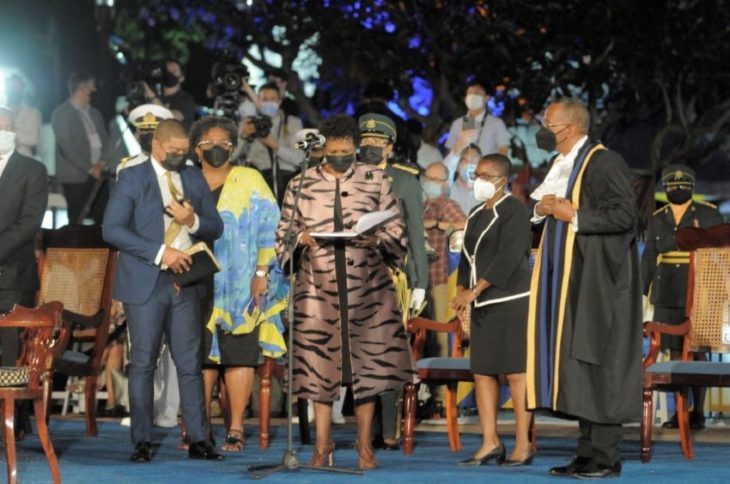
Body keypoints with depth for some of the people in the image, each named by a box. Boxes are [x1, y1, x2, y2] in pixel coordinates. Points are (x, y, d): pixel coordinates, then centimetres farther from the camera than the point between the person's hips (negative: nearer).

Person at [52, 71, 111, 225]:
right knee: (77, 222, -5)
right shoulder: (61, 113, -4)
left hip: (98, 172, 6)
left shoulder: (94, 113, 18)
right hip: (76, 175, -6)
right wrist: (89, 167, -12)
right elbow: (67, 146, -12)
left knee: (102, 219, -3)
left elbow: (104, 139, 18)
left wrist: (102, 162, 0)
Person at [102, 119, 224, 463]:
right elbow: (112, 229, -11)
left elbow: (215, 228, 13)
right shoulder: (132, 178, -1)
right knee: (143, 363, -1)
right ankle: (142, 442, 4)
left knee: (190, 363, 2)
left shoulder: (194, 179, 13)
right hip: (145, 283, -4)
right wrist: (160, 253, -18)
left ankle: (198, 440, 5)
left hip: (185, 282, 4)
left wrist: (192, 221, -10)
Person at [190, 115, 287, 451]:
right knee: (201, 355, 1)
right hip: (198, 283, 3)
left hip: (239, 284, -3)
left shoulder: (249, 181, 4)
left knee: (238, 354, -4)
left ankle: (236, 430, -2)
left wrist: (262, 272, -8)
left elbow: (268, 228, 0)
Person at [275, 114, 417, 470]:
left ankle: (365, 444, 10)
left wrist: (378, 239, -14)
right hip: (318, 284, 0)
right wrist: (301, 238, -10)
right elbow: (283, 233, 10)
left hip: (366, 284, 0)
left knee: (366, 361, 1)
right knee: (318, 362, 2)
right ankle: (323, 443, 12)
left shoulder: (375, 180, 7)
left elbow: (396, 228, 6)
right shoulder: (300, 184, 8)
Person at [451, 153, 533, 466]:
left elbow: (508, 257, -16)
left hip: (511, 301, -8)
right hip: (482, 304, 8)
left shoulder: (514, 211, -7)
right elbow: (467, 256, 19)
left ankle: (523, 445, -2)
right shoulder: (476, 214, 17)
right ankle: (490, 443, 9)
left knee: (515, 372, -6)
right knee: (482, 371, 5)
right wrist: (461, 291, 2)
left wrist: (474, 291, -17)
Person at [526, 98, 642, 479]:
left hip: (596, 278, -9)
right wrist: (542, 210, 2)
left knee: (597, 364, -7)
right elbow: (547, 215, 24)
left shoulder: (604, 162, -11)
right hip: (568, 279, 9)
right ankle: (588, 453, 11)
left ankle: (606, 458, -3)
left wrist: (574, 215, -16)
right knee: (575, 363, 7)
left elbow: (624, 215, -19)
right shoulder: (560, 166, 15)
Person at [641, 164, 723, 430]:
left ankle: (698, 413, -1)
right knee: (675, 352, 4)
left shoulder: (708, 214, 1)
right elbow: (649, 258, 13)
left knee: (696, 352, -4)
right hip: (668, 296, 3)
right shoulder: (657, 219, 11)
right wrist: (641, 293, 9)